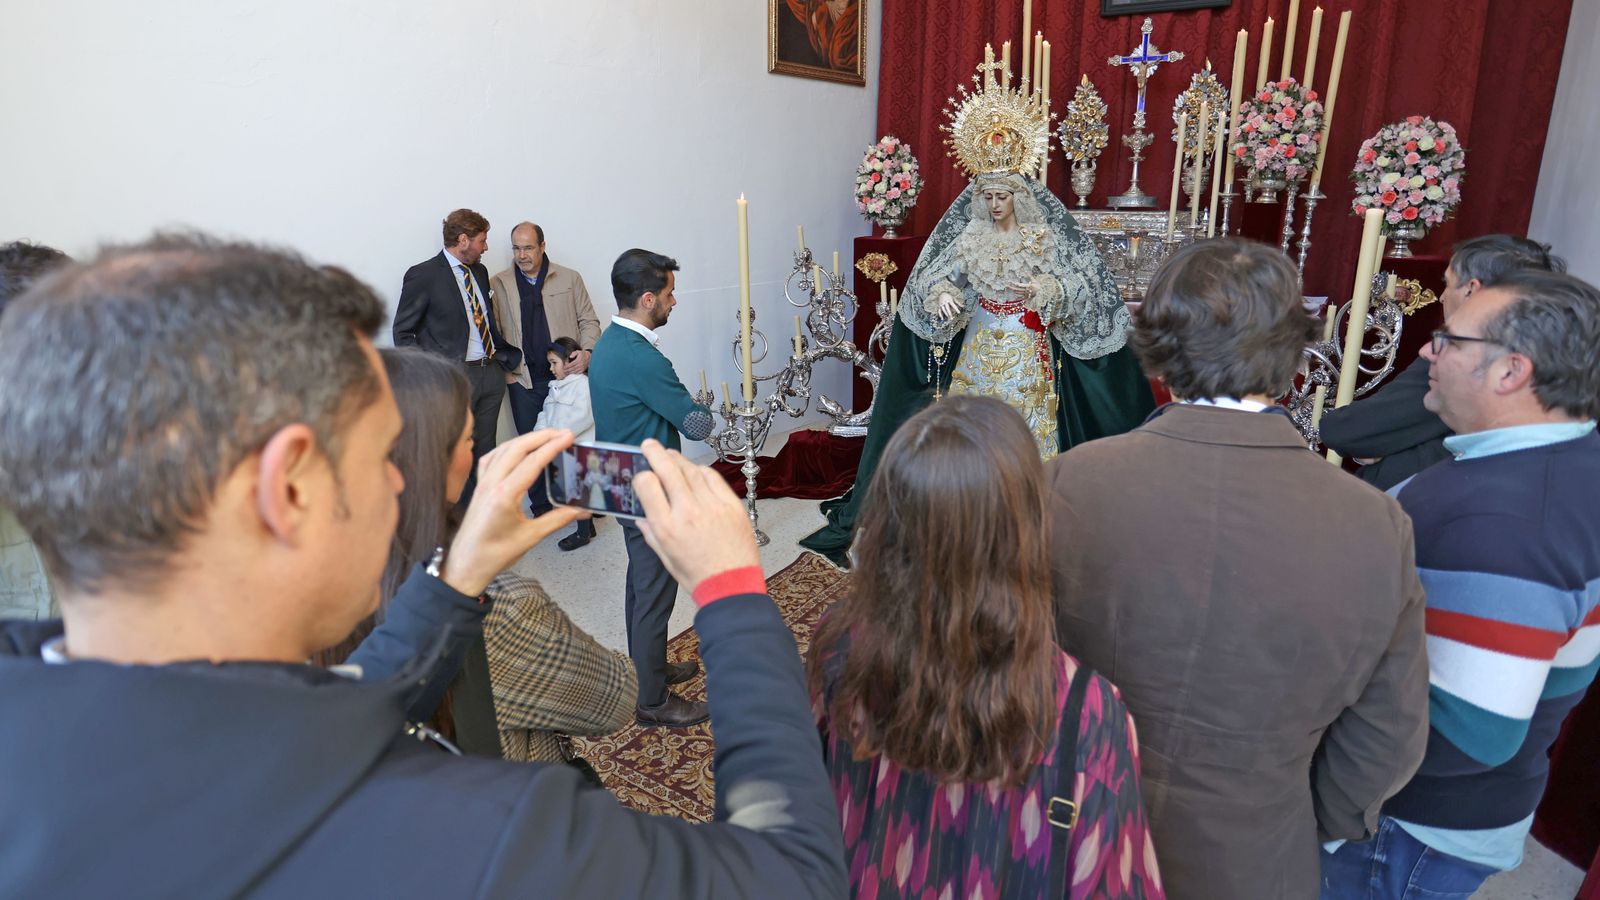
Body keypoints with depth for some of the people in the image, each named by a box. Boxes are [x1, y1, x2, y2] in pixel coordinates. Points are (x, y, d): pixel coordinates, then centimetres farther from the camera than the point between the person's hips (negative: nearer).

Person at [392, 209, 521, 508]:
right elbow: (402, 331, -5)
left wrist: (508, 355, 10)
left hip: (492, 373, 7)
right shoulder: (423, 275, -7)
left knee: (485, 452, 13)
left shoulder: (480, 271, 13)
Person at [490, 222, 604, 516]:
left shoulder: (570, 279, 5)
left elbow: (588, 320, 7)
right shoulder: (497, 284, 5)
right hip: (523, 381, 1)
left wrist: (587, 352, -10)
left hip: (567, 375, -1)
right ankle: (542, 508, 19)